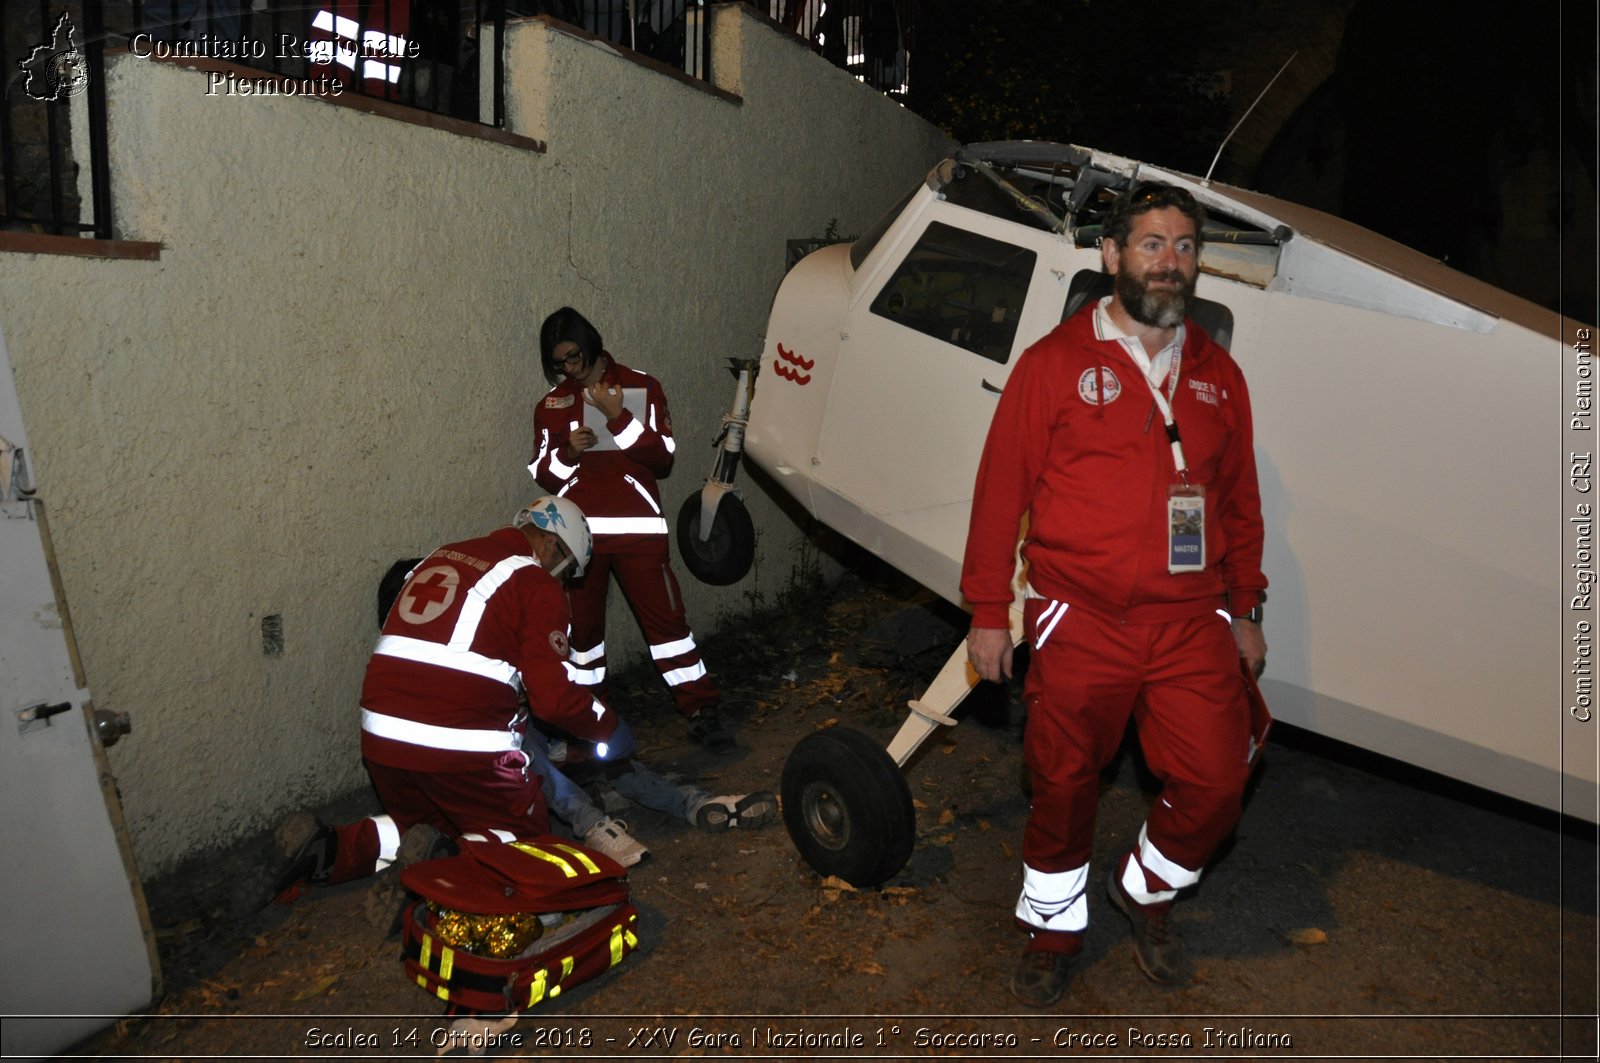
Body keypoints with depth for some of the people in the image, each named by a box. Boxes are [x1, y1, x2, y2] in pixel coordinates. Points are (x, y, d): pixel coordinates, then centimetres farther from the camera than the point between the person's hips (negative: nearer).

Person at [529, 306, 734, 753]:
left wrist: (619, 418, -16)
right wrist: (566, 452, -11)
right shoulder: (551, 404, 10)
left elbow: (663, 455, -4)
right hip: (578, 531, 3)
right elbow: (541, 472, 9)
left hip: (637, 527, -2)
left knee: (665, 616, -3)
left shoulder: (641, 387, 3)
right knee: (582, 625, 9)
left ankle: (702, 712, 4)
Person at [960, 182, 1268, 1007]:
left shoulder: (1217, 375, 12)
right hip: (1081, 625, -3)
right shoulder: (1056, 363, -2)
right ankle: (1054, 928, 32)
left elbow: (1240, 501, 19)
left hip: (1192, 627, 4)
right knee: (1066, 785, 7)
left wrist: (1246, 609, 17)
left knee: (1216, 783, 0)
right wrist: (988, 611, -4)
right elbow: (1001, 489, -3)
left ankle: (1146, 892, 31)